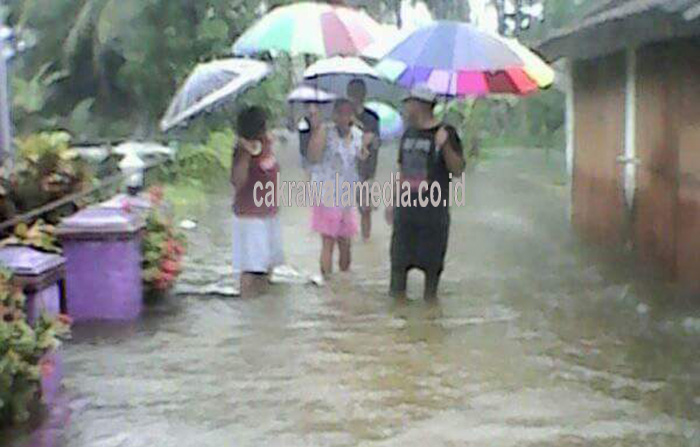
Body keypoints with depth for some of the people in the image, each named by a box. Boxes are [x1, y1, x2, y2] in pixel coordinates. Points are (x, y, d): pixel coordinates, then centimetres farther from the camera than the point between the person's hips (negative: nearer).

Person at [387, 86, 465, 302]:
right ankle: (397, 297, 19)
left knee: (432, 261, 3)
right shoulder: (409, 134, 12)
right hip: (405, 210, 5)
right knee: (399, 259, 7)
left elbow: (457, 170, -11)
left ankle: (430, 297, 16)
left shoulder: (445, 133, -5)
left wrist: (445, 145, -26)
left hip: (433, 210, -5)